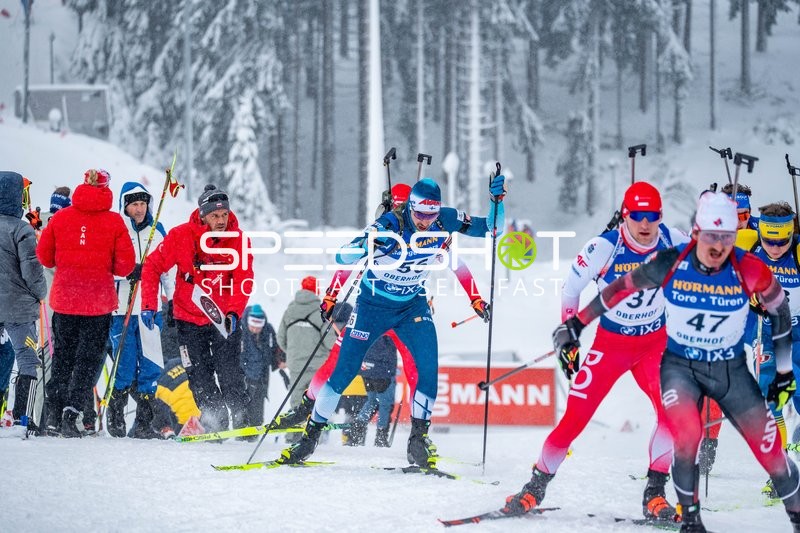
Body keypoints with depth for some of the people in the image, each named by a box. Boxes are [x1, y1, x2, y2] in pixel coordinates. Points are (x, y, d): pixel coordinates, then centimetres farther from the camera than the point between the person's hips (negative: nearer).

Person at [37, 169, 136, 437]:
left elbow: (44, 256, 7)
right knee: (88, 359, 5)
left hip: (64, 298, 2)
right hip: (99, 300, -2)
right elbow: (126, 264, -7)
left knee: (63, 355, 18)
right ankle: (71, 413, -5)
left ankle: (54, 412, 15)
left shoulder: (60, 218, 0)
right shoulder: (114, 222, -6)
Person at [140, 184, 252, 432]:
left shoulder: (238, 239, -10)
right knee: (200, 376, 2)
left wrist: (233, 312, -25)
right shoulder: (181, 235, -12)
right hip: (189, 319, 1)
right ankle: (214, 424, 10)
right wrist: (149, 305, -14)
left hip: (224, 317, -1)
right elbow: (153, 266, -6)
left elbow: (243, 281, -10)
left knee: (229, 373, -9)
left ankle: (241, 420, -2)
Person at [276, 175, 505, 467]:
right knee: (344, 372, -3)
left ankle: (418, 438, -3)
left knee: (429, 367, -16)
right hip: (373, 304, -3)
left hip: (413, 305, 3)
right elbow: (343, 257, -30)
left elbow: (492, 228, -8)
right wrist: (367, 244, -51)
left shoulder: (445, 221, -17)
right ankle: (310, 435, 11)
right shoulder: (390, 224, -28)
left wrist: (497, 199, -27)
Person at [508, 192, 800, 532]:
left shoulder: (749, 270, -19)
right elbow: (620, 288, -3)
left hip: (731, 370, 1)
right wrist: (576, 323, 3)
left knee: (768, 445, -5)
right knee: (686, 433, -26)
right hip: (680, 365, -1)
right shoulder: (670, 264, -18)